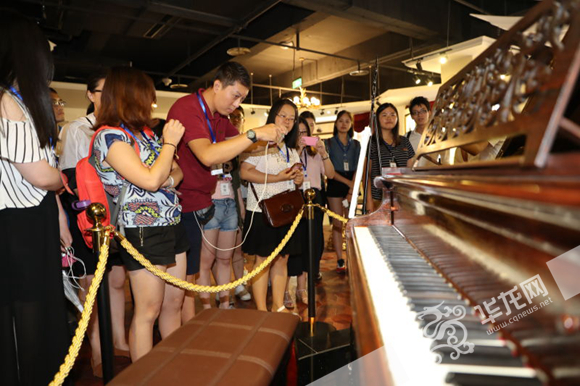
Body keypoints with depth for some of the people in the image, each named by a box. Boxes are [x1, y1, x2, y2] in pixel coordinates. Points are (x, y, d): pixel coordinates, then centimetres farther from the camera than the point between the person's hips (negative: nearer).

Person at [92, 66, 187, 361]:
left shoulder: (144, 133, 13)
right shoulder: (109, 136, -12)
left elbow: (177, 171, 19)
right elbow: (151, 180, -22)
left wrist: (170, 178, -5)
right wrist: (170, 142, -9)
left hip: (172, 226, 8)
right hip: (144, 232, -8)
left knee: (174, 304, 15)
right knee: (148, 311, 3)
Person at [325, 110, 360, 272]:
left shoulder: (356, 144, 12)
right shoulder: (329, 143, 5)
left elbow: (358, 167, 3)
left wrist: (352, 187, -11)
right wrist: (347, 182, -11)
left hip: (352, 185, 2)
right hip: (335, 185, -2)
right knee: (337, 222, -2)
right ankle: (340, 260, 2)